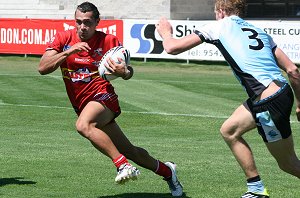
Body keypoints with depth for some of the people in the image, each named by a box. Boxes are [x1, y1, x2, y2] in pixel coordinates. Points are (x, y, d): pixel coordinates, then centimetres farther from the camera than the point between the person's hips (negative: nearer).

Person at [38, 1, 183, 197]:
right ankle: (166, 170, 30)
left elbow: (128, 71, 0)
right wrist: (69, 51, -22)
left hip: (103, 96, -4)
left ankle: (123, 165, -37)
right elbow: (43, 68, -10)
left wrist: (124, 72, -25)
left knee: (83, 125, -37)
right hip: (82, 105, 4)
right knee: (129, 152, 8)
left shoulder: (109, 41, -5)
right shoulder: (63, 38, 0)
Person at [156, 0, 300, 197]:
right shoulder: (260, 32, 20)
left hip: (270, 103, -8)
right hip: (283, 91, 8)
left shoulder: (218, 27, 5)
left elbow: (172, 47, 7)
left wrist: (165, 33, 29)